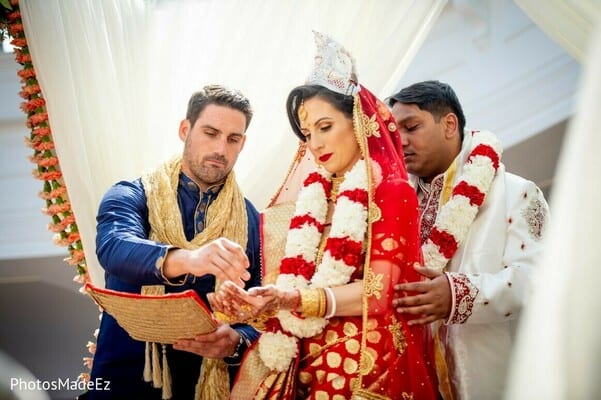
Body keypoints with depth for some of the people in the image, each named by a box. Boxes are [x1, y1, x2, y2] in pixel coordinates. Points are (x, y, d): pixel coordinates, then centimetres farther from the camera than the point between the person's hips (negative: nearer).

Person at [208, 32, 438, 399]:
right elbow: (302, 281, 10)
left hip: (362, 362, -5)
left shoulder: (391, 192, -4)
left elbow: (379, 290, -14)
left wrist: (294, 299, -26)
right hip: (302, 358, 5)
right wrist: (252, 302, -9)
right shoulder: (315, 196, 12)